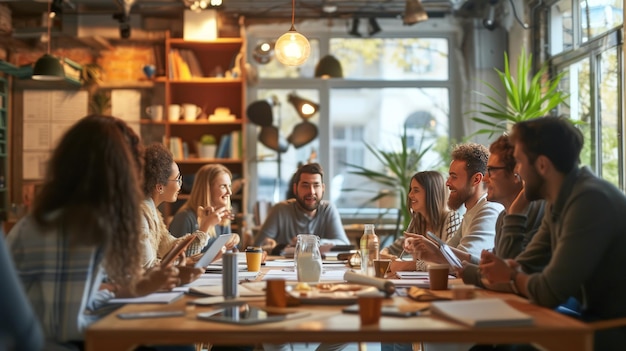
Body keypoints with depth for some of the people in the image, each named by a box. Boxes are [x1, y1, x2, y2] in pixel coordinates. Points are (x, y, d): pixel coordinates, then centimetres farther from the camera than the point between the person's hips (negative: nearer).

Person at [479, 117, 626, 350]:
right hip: (597, 319, 8)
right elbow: (526, 265, 11)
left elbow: (550, 292, -25)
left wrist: (511, 278, -4)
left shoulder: (590, 200, -24)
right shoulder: (558, 200, 6)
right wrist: (506, 272, -12)